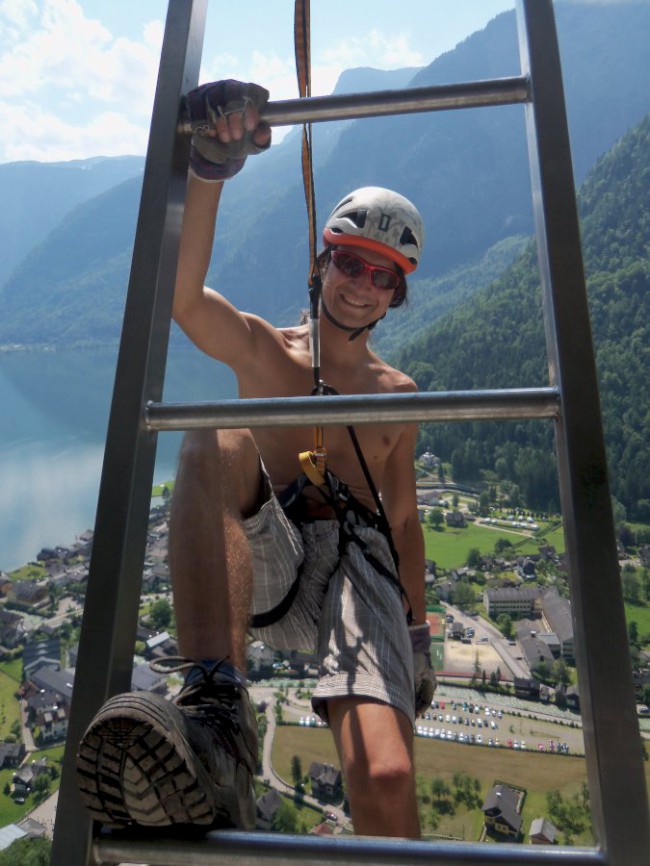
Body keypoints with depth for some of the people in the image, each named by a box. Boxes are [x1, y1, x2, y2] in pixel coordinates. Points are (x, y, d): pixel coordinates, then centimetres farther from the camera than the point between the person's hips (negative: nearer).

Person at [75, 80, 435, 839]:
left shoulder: (397, 392, 17)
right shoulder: (261, 351, 11)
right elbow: (179, 296, -11)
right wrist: (208, 171, -24)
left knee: (385, 782, -26)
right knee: (215, 444, -33)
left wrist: (417, 629, 24)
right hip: (265, 567, -1)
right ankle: (216, 725, -42)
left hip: (360, 567, 1)